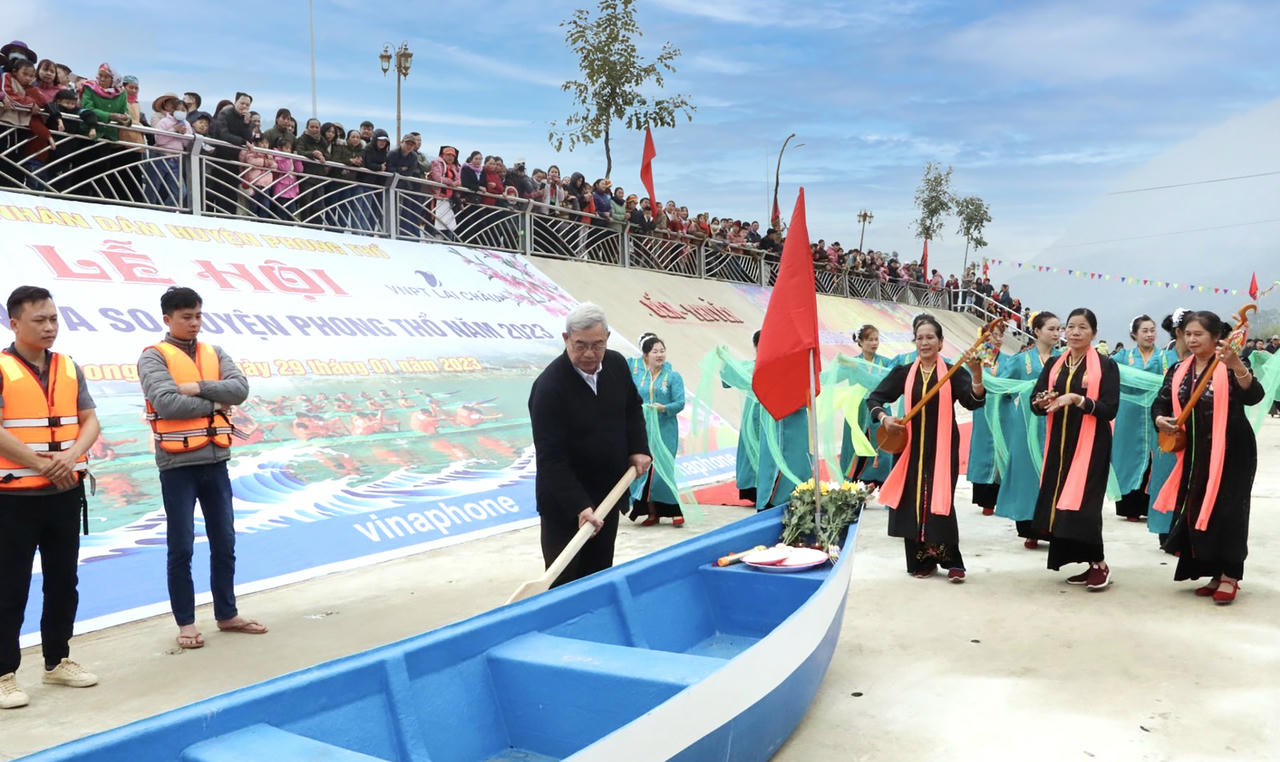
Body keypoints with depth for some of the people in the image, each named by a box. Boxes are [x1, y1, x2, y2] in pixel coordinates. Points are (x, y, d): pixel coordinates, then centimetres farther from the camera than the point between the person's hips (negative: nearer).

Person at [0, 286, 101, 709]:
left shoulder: (69, 369, 8)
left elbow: (90, 420, 5)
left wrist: (71, 456, -13)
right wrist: (41, 464, -18)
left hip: (65, 494, 6)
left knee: (63, 582, 14)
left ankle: (57, 661, 28)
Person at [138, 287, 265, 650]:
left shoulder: (215, 354, 11)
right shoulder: (154, 356, -5)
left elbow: (240, 389, -4)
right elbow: (166, 403, -19)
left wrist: (199, 387, -16)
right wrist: (214, 405, -9)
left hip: (215, 461, 5)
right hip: (177, 465, -5)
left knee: (224, 542, 11)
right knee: (181, 547, 4)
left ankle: (227, 614, 24)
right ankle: (185, 622, 15)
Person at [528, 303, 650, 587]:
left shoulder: (617, 364, -3)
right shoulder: (549, 387, -24)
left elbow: (632, 408, 17)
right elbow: (551, 458, -26)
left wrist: (638, 448, 2)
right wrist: (579, 506, -31)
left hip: (608, 494, 7)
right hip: (564, 502, -6)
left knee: (599, 576, 16)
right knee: (564, 582, -1)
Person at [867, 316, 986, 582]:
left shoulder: (952, 373, -1)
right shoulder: (903, 373, 5)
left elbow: (974, 402, -15)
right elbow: (874, 398, 7)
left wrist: (976, 374, -32)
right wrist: (883, 418, -12)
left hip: (942, 449, -2)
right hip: (911, 447, 3)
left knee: (940, 502, -8)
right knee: (912, 503, 4)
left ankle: (951, 561, 5)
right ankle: (921, 561, 16)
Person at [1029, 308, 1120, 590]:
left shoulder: (1106, 365, -4)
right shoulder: (1054, 365, 10)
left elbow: (1110, 409, -12)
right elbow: (1034, 403, 5)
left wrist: (1077, 399, -25)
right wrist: (1043, 403, -18)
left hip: (1091, 445, -5)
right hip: (1059, 443, 5)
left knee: (1081, 503, -11)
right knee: (1057, 503, 3)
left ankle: (1099, 564, 6)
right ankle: (1089, 564, 15)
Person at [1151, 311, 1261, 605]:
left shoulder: (1230, 366, -9)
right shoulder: (1179, 370, 7)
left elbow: (1254, 396, -25)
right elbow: (1161, 402, 8)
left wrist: (1236, 365, -41)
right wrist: (1160, 419, -15)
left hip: (1231, 452, -6)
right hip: (1196, 453, 6)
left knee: (1226, 511, -6)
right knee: (1196, 511, 9)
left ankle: (1230, 576, 6)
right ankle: (1214, 572, 22)